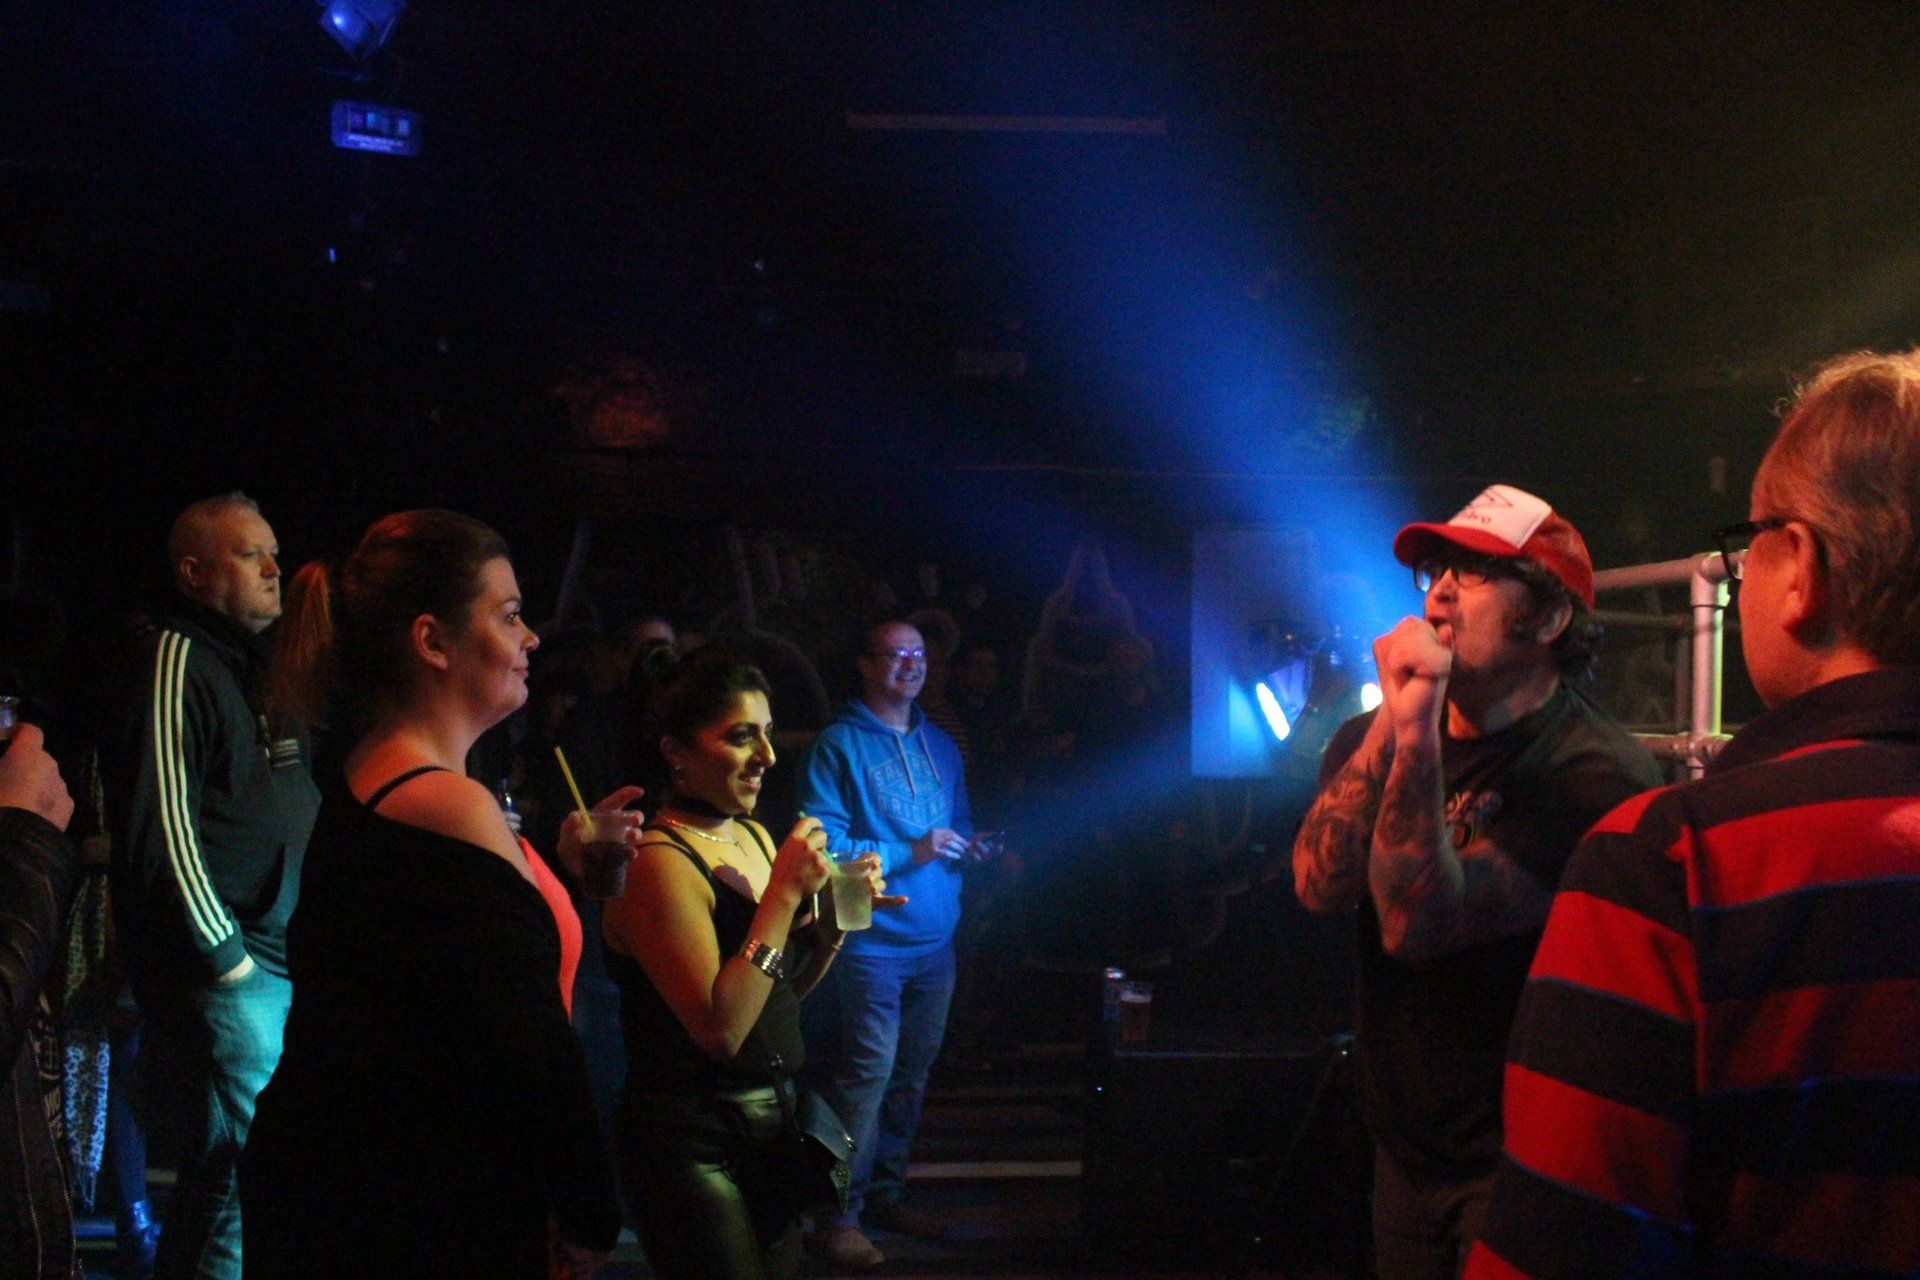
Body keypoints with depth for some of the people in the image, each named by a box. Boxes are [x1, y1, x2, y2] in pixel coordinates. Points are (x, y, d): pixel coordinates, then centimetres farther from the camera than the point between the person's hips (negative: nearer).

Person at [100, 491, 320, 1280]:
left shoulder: (256, 667, 19)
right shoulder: (176, 661, -10)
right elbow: (161, 829, -17)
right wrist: (229, 960, -15)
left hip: (279, 969, 9)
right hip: (225, 976, -9)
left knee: (220, 1174, 14)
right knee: (241, 1181, -9)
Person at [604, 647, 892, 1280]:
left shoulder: (753, 838, 7)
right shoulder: (661, 862, -18)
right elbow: (720, 1028, -25)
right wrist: (784, 894, -23)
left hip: (769, 1124, 8)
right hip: (695, 1147, -8)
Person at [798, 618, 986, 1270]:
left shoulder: (940, 747, 16)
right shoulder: (839, 745, -6)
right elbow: (823, 844, -14)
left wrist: (967, 847, 3)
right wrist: (909, 854, -17)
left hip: (934, 942, 7)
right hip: (871, 942, -7)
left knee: (911, 1074, 10)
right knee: (866, 1075, -10)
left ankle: (885, 1193, 23)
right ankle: (839, 1215, -4)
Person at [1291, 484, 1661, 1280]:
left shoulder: (1598, 774, -19)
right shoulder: (1368, 738, 2)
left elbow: (1416, 922, -24)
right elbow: (1319, 888, -15)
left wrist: (1419, 730, -32)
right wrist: (1390, 721, -22)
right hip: (1405, 1149, 6)